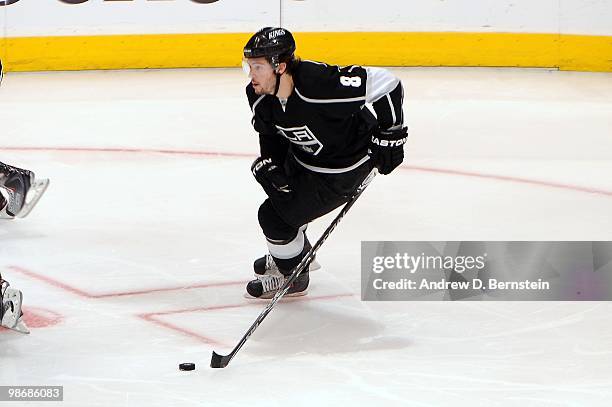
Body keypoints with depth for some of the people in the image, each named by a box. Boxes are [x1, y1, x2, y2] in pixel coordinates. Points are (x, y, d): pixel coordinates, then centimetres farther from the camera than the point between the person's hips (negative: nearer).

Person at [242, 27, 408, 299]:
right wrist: (269, 164, -13)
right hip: (303, 154, 8)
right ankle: (299, 252, 57)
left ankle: (292, 276, 18)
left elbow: (384, 82, -33)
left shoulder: (318, 84, -39)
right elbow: (270, 133, 4)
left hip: (342, 168, -8)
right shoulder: (260, 95, -16)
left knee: (274, 216, -8)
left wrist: (390, 134, -24)